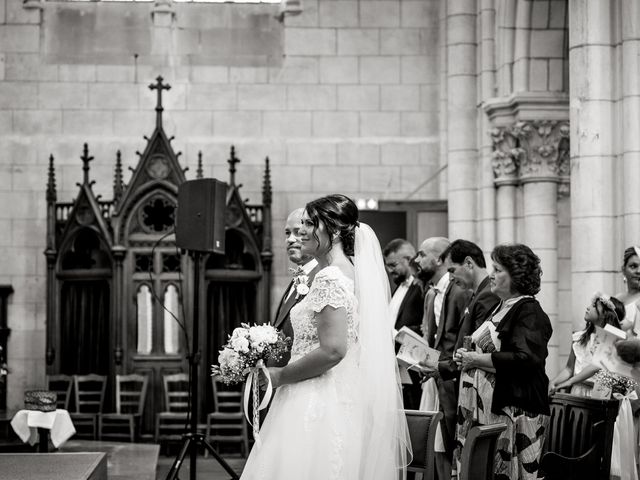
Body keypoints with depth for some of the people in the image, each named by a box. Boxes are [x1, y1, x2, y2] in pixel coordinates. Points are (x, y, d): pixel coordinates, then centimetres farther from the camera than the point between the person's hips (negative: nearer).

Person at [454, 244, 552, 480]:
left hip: (513, 410, -9)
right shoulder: (500, 307, 18)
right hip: (485, 406, 9)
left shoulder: (529, 311, -11)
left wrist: (477, 359, -17)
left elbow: (526, 359, -24)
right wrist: (467, 357, 10)